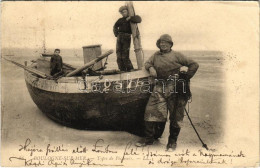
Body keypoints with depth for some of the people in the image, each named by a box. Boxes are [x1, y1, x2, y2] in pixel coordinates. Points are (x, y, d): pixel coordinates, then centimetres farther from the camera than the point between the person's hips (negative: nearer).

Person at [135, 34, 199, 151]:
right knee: (151, 111, -4)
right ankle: (149, 138, 8)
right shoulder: (156, 55, 20)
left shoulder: (176, 55, 7)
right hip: (160, 87, 3)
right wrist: (150, 68, -3)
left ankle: (172, 142, 13)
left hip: (175, 88, -3)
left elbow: (194, 65, 6)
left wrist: (186, 78, -1)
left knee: (175, 115, 0)